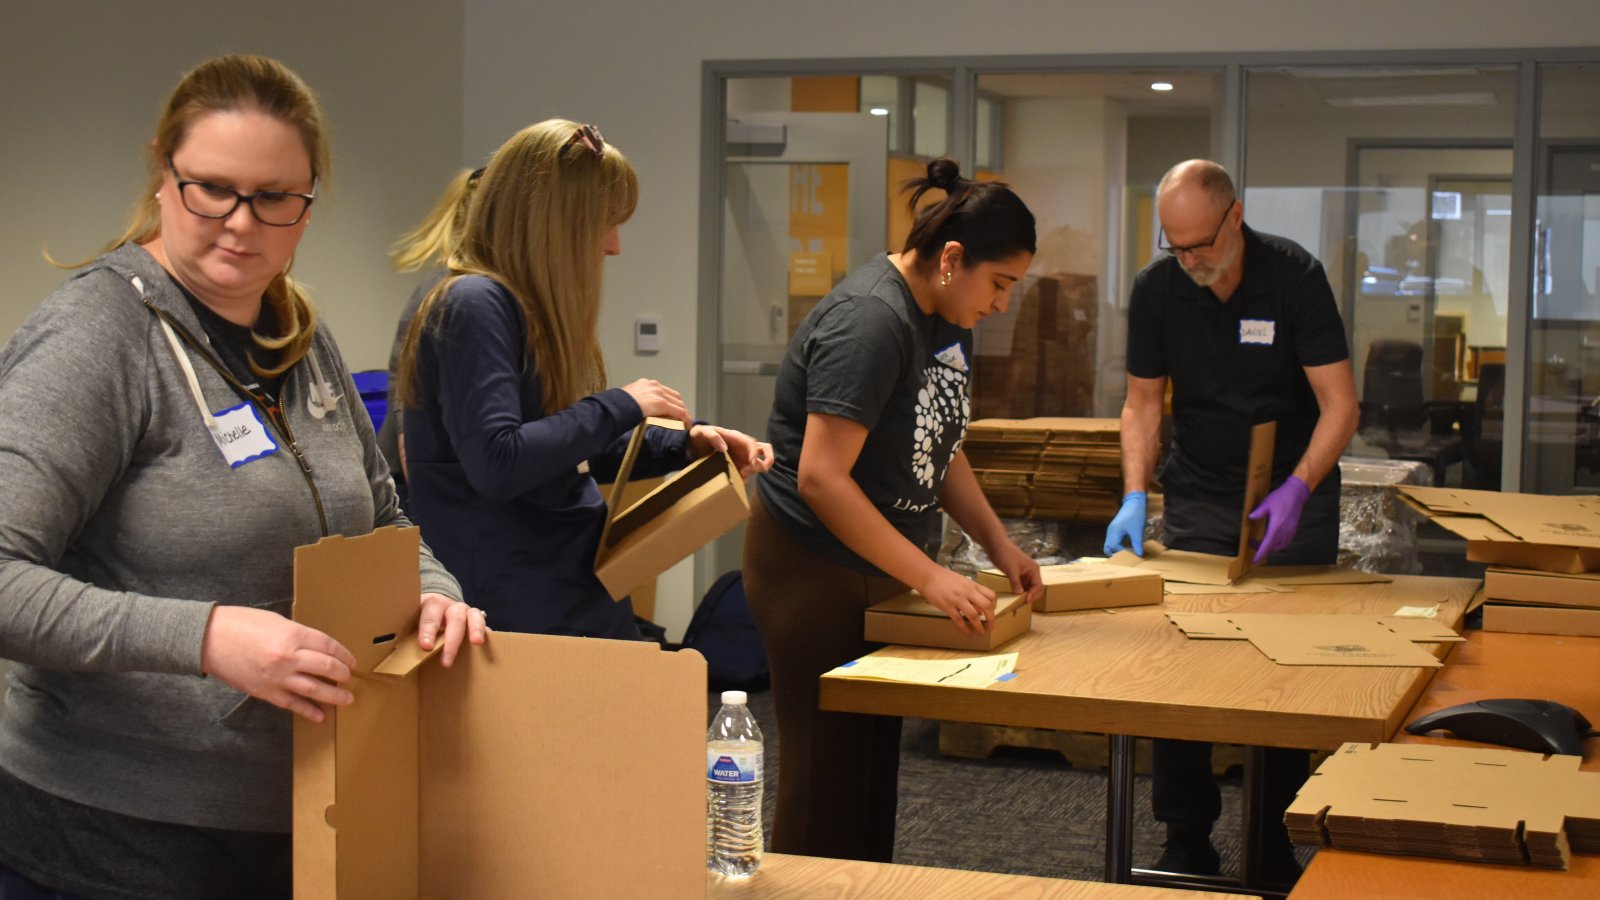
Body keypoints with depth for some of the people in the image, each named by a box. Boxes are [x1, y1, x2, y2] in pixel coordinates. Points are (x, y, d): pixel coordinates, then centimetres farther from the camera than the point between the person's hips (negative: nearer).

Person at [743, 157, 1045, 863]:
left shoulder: (947, 318, 6)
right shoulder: (871, 321, -24)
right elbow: (820, 478, -29)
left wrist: (999, 544, 5)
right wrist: (930, 578, -28)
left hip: (883, 566, 10)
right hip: (816, 570, -10)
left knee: (876, 761, 16)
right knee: (830, 777, -1)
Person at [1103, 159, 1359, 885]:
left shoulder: (1294, 275, -15)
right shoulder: (1157, 289, -7)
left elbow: (1339, 402, -17)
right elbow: (1142, 404, 1)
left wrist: (1296, 490, -31)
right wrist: (1134, 497, -14)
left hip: (1293, 494, -2)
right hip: (1198, 497, 2)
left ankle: (1280, 844, 13)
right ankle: (1187, 843, 9)